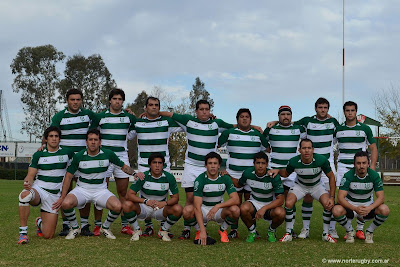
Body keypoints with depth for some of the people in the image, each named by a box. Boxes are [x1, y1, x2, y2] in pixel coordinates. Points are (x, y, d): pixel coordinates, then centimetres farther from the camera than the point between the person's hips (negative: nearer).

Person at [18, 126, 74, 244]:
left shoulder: (67, 153, 4)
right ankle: (23, 233, -28)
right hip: (38, 189, -1)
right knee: (25, 195, -41)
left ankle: (40, 222, 35)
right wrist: (27, 183, -26)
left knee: (48, 235, -4)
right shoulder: (38, 155, 1)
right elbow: (30, 175, -4)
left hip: (55, 195, 1)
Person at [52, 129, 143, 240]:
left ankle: (105, 227, 6)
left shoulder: (108, 154, -6)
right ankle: (75, 228, 2)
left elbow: (123, 166, 7)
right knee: (66, 203, -30)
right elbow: (69, 176, 0)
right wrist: (62, 197, -6)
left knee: (117, 206, -27)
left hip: (101, 190, 0)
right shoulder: (79, 156, -7)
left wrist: (134, 173, -14)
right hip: (82, 189, 0)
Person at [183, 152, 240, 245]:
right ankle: (199, 231, -1)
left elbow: (236, 199, -20)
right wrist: (202, 231, -36)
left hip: (219, 210, 1)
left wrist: (218, 206, -36)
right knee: (187, 210, -33)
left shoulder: (225, 178, -12)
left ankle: (223, 230, 1)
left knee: (235, 210, -30)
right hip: (203, 209, -1)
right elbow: (197, 207, -27)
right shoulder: (200, 180, -20)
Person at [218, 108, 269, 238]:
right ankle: (234, 230, 4)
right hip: (234, 173, -1)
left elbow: (267, 149, 24)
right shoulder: (229, 133, 7)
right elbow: (216, 144, 13)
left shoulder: (257, 134, 12)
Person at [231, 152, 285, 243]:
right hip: (254, 203, 1)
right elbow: (239, 184, 12)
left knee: (280, 213, -35)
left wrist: (264, 208, -33)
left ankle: (271, 231, 2)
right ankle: (252, 231, -2)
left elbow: (280, 200, -21)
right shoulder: (248, 173, -11)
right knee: (243, 208, -34)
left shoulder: (274, 176, -20)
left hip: (270, 205, -1)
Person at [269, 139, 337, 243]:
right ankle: (288, 233, -5)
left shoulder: (322, 160, -28)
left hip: (317, 186, 0)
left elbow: (331, 177, -14)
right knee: (288, 203, -25)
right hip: (300, 186, 0)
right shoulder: (293, 162, -25)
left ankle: (326, 234, -1)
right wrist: (277, 170, -23)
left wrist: (332, 197, -20)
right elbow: (286, 174, -1)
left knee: (328, 205, -24)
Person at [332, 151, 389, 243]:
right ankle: (350, 231, -2)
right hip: (350, 206, -1)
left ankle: (369, 232, -1)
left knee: (384, 210, -29)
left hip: (368, 207, 1)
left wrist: (369, 208, -37)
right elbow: (340, 198, -25)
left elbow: (381, 197, -17)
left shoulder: (374, 175, -13)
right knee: (337, 210, -34)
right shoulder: (348, 176, -18)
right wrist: (355, 209, -41)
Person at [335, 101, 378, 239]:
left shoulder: (365, 128, 6)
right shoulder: (338, 129, 8)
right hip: (343, 166, 1)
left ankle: (360, 229, 5)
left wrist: (372, 167, 0)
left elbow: (373, 148, 10)